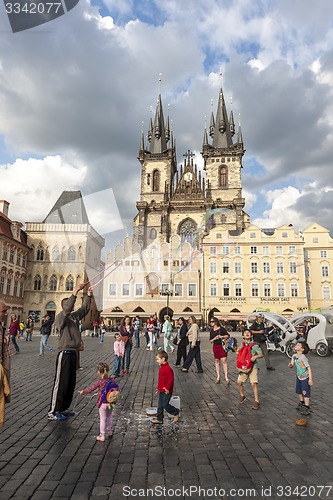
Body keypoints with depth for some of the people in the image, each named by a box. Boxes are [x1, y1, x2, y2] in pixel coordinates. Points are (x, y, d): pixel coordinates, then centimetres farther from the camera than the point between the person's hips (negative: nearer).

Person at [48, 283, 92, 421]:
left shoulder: (74, 316, 12)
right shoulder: (60, 317, -10)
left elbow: (84, 309, 12)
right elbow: (67, 308, -28)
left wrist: (88, 295, 0)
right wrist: (76, 290, -32)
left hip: (73, 353, 8)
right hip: (64, 353, -8)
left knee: (71, 382, 14)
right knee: (60, 382, -4)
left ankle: (63, 408, 26)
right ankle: (53, 412, 5)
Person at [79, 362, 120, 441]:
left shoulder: (99, 382, -19)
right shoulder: (111, 380, -6)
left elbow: (91, 389, -9)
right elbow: (117, 387, 4)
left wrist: (83, 392, 6)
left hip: (103, 403, -5)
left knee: (102, 419, 7)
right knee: (109, 416, 25)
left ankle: (102, 436, 16)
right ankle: (110, 431, 38)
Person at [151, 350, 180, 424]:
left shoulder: (168, 368, -21)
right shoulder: (161, 368, 10)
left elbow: (171, 379, -23)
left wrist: (167, 388, -25)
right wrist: (158, 388, 22)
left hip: (166, 391, -9)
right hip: (161, 391, 9)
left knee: (165, 405, -1)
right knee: (160, 406, 13)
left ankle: (176, 412, 20)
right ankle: (159, 419, 22)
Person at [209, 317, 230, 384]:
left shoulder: (221, 329, -6)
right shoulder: (211, 330, 8)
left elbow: (228, 335, 0)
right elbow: (210, 341, 10)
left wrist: (222, 336, -14)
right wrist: (214, 338, -9)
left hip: (222, 346, -5)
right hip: (215, 347, 5)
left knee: (224, 360, -10)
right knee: (217, 361, 9)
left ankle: (226, 377, -7)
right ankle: (218, 377, 17)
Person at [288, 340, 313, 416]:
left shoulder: (303, 357, -28)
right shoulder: (294, 356, -6)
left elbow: (309, 368, -25)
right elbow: (292, 364, 5)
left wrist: (310, 379, -23)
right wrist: (290, 365, -21)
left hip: (305, 377, -7)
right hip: (298, 376, 7)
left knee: (305, 392, -1)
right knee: (299, 391, 21)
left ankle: (307, 408, 13)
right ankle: (301, 402, 43)